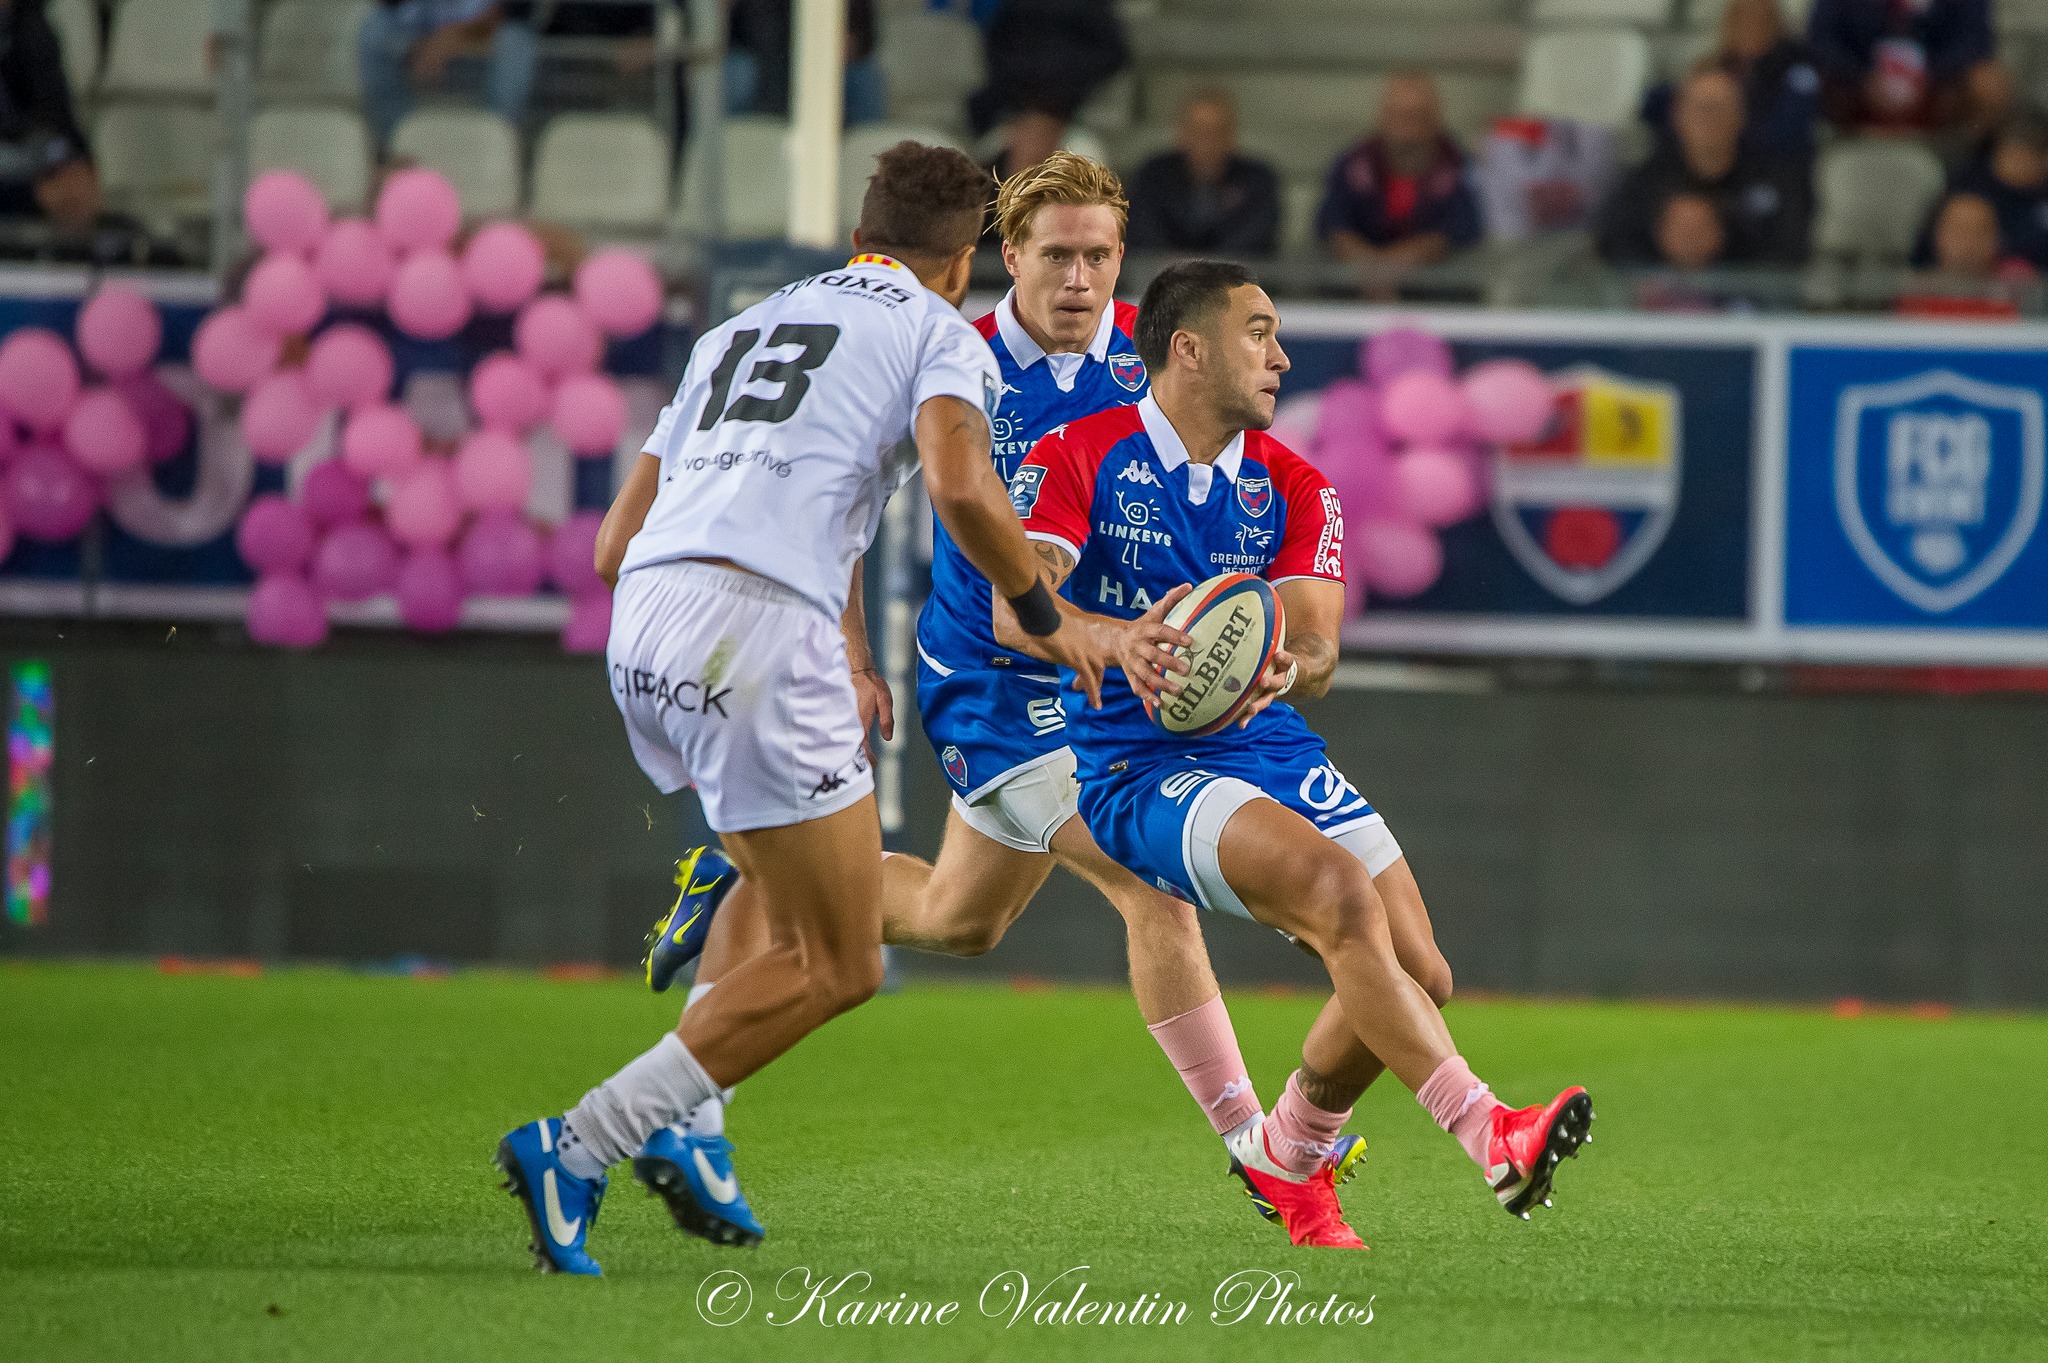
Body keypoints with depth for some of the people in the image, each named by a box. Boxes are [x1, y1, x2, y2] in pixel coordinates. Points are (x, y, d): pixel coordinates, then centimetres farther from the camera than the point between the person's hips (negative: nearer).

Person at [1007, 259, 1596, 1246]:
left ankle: (1283, 1155, 23)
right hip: (1140, 766, -6)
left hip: (1270, 747, 6)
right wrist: (1117, 638, -42)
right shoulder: (1082, 459, -5)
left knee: (1418, 974, -4)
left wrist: (1288, 666, -32)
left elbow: (1316, 647, -6)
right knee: (1339, 889, -30)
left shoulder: (1293, 488, 9)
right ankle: (1490, 1137, -35)